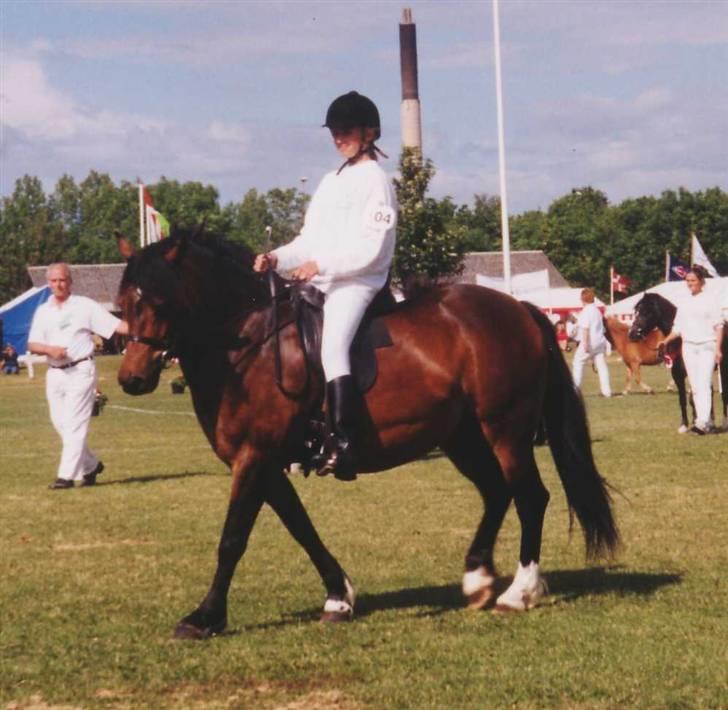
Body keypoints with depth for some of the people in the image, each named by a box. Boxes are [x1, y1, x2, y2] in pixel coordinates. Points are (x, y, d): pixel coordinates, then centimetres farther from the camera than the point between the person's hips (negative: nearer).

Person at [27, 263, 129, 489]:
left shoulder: (85, 306, -1)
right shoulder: (43, 311, 12)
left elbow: (116, 325, -6)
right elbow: (32, 345, 7)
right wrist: (50, 349, -14)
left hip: (80, 371, -5)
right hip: (55, 374, 6)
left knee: (75, 424, -9)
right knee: (60, 423, 7)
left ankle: (67, 475, -10)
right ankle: (91, 465, 24)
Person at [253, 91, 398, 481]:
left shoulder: (374, 180, -4)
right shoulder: (332, 182, 22)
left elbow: (370, 248, -14)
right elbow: (309, 240, 20)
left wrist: (320, 266, -21)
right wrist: (277, 257, 2)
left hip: (356, 284, -10)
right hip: (320, 284, 10)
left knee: (332, 345, -31)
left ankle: (342, 444, -38)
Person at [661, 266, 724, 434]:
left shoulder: (710, 301, -2)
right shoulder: (684, 304, 12)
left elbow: (718, 326, -4)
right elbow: (678, 328, 13)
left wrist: (718, 349, -12)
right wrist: (666, 340, -3)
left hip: (706, 346, -5)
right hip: (688, 346, 5)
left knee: (703, 384, -15)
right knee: (695, 387, 6)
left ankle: (702, 422, -23)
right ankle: (703, 419, 13)